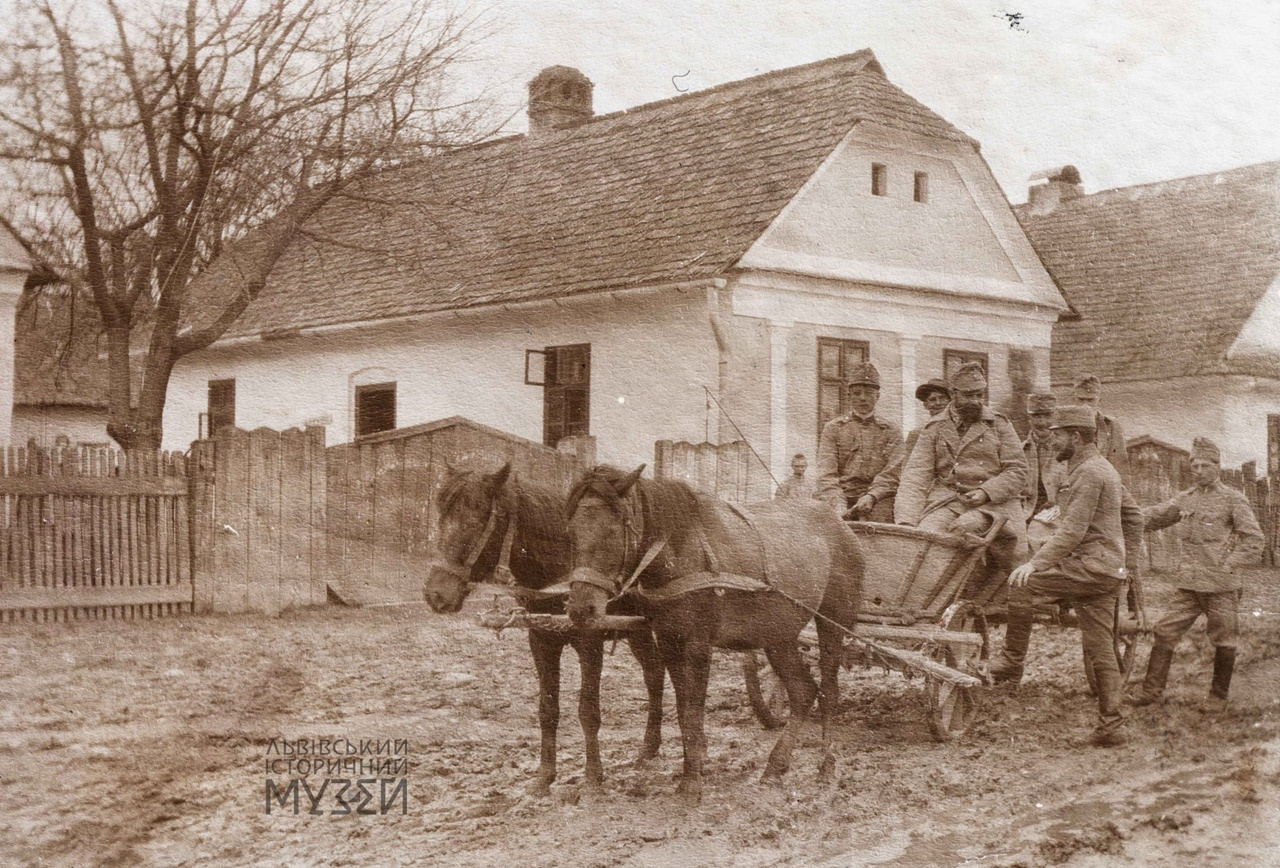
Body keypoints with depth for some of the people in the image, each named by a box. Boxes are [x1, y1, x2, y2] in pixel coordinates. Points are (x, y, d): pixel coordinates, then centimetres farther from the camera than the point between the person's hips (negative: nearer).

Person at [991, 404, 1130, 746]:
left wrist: (1036, 563, -24)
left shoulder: (1088, 472, -11)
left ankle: (1012, 663, -10)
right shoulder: (1103, 469, 22)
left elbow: (1073, 530, -20)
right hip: (1107, 570, 11)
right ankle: (1110, 726, 7)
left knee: (1022, 585, -15)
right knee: (1101, 650, 7)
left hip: (1091, 565, -11)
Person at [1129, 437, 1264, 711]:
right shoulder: (1185, 499, 12)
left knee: (1224, 642, 5)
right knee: (1165, 632, -1)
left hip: (1221, 586, -4)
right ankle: (1151, 689, 6)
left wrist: (1228, 566, -12)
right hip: (1188, 584, 4)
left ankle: (1218, 696, 20)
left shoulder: (1234, 500, -2)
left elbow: (1254, 540, -5)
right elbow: (1154, 517, 18)